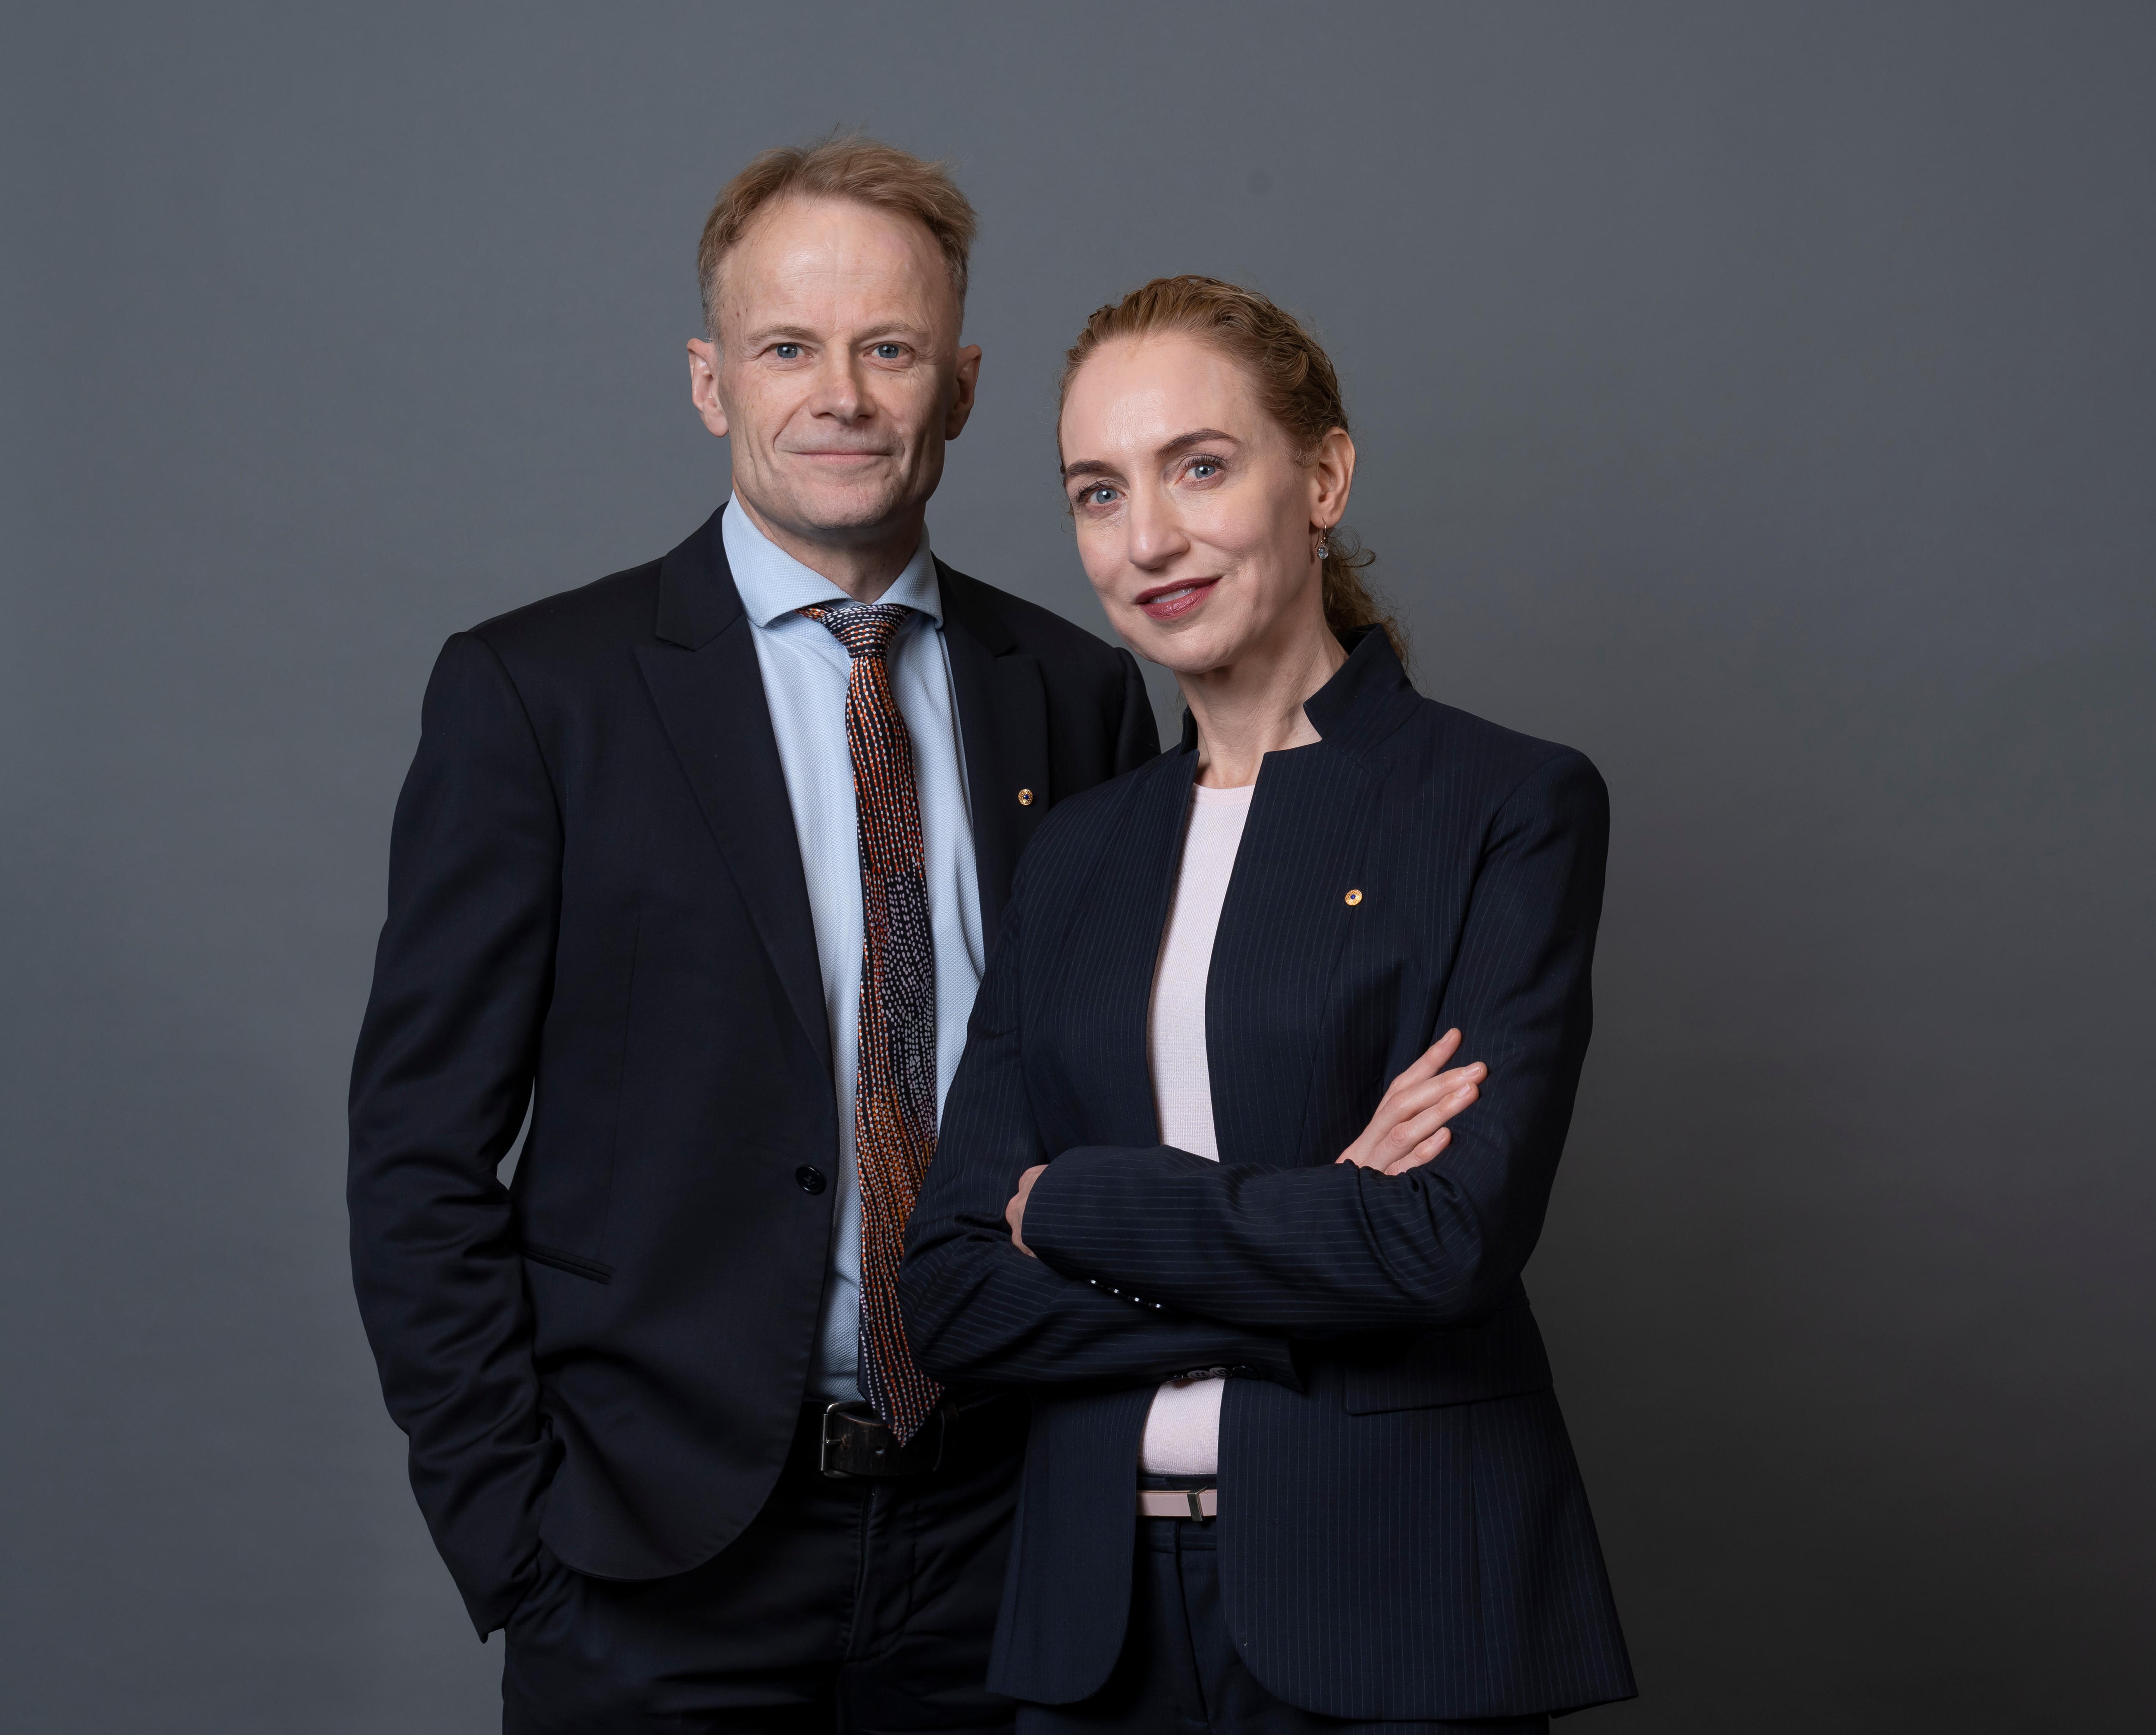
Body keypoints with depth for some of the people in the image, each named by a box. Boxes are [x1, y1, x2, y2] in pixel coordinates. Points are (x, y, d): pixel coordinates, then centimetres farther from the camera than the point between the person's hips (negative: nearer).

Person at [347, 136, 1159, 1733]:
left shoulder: (1079, 695, 6)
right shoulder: (532, 692, -3)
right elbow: (420, 1160, -4)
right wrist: (512, 1530, -9)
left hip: (999, 1540, 3)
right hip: (659, 1563, -2)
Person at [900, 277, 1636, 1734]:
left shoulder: (1510, 808, -5)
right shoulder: (1079, 858, 10)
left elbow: (1454, 1232, -17)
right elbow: (952, 1295, 1)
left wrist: (1072, 1204, -8)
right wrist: (1306, 1231, -13)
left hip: (1395, 1608, -4)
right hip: (1099, 1610, 4)